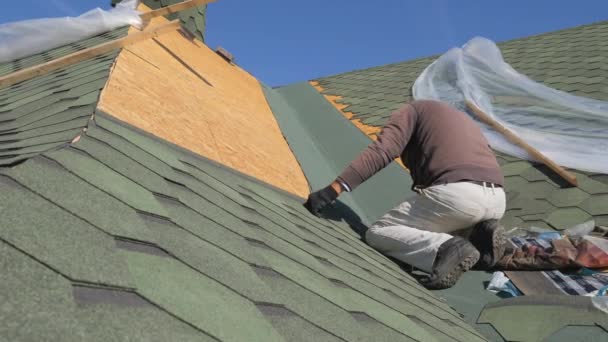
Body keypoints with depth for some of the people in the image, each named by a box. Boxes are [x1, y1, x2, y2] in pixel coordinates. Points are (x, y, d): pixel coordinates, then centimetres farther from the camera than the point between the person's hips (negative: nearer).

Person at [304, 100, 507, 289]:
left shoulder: (412, 111, 14)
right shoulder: (464, 120, 36)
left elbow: (381, 151, -5)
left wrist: (333, 190, -10)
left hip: (454, 194, -8)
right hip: (497, 200, 8)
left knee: (378, 233, 7)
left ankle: (446, 249, -15)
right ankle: (481, 236, 5)